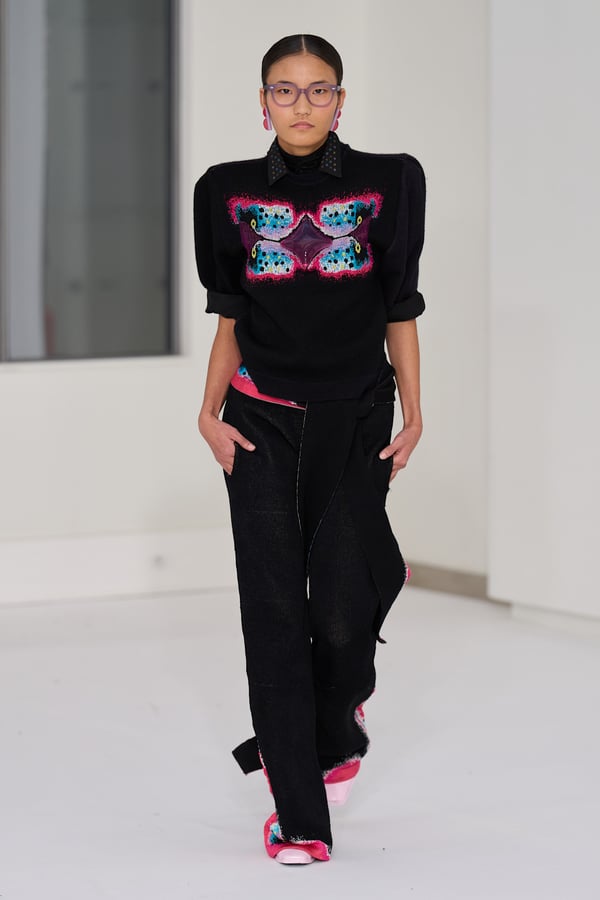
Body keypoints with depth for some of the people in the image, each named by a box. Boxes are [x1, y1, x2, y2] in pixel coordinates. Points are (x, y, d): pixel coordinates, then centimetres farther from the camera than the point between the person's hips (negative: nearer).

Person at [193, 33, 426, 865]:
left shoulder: (385, 182, 4)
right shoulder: (231, 192, 7)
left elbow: (399, 310, 6)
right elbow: (230, 318, 10)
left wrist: (413, 415, 2)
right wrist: (210, 412, -1)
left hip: (353, 420, -1)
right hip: (261, 421, 1)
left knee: (341, 606, -10)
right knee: (274, 609, -4)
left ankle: (334, 732, 26)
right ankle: (300, 820, 1)